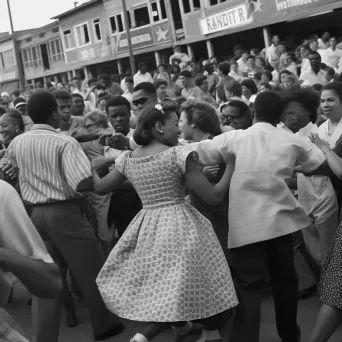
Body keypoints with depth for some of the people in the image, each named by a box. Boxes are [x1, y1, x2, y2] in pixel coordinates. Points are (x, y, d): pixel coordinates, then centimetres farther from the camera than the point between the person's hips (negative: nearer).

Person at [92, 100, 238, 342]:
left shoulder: (127, 159, 4)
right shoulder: (178, 154, -12)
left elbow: (101, 187, 19)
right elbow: (213, 197, -13)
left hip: (147, 229, 6)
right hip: (180, 227, -6)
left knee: (162, 288, 18)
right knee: (180, 289, 4)